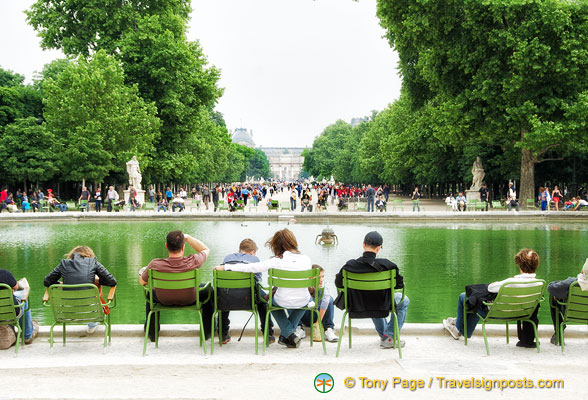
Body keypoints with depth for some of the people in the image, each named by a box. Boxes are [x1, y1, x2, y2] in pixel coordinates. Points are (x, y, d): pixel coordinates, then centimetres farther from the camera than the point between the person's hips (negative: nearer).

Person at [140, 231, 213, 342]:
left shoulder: (155, 265, -32)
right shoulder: (193, 262, -34)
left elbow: (142, 282, -10)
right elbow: (206, 250, -9)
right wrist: (187, 237, -13)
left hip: (164, 300, 1)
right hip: (189, 300, 0)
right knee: (208, 291, 31)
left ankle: (152, 332, 44)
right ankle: (207, 331, 41)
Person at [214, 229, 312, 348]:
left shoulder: (277, 261, -17)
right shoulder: (306, 259, -8)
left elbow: (252, 267, -17)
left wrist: (225, 267, -10)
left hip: (284, 301, -2)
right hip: (303, 302, 2)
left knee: (272, 300, 36)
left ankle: (289, 333, 21)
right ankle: (285, 336, 31)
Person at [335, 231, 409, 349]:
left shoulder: (350, 265, -20)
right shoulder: (387, 265, -26)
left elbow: (339, 283, -3)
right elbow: (399, 284, -13)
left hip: (356, 307, 4)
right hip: (382, 307, -3)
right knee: (404, 301, 28)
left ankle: (383, 334, 48)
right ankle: (389, 337, 20)